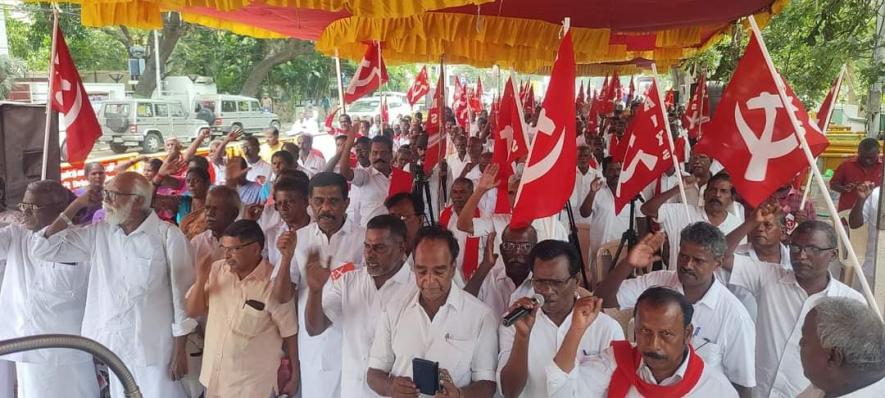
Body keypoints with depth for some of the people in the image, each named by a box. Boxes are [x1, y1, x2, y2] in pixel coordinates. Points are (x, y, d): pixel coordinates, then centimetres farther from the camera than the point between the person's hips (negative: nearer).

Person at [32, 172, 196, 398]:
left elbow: (182, 294, -10)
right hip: (115, 347, 5)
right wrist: (75, 206, -2)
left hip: (156, 349, -5)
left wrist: (180, 350, -9)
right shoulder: (98, 234, 4)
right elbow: (44, 249, 4)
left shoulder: (169, 236, -12)